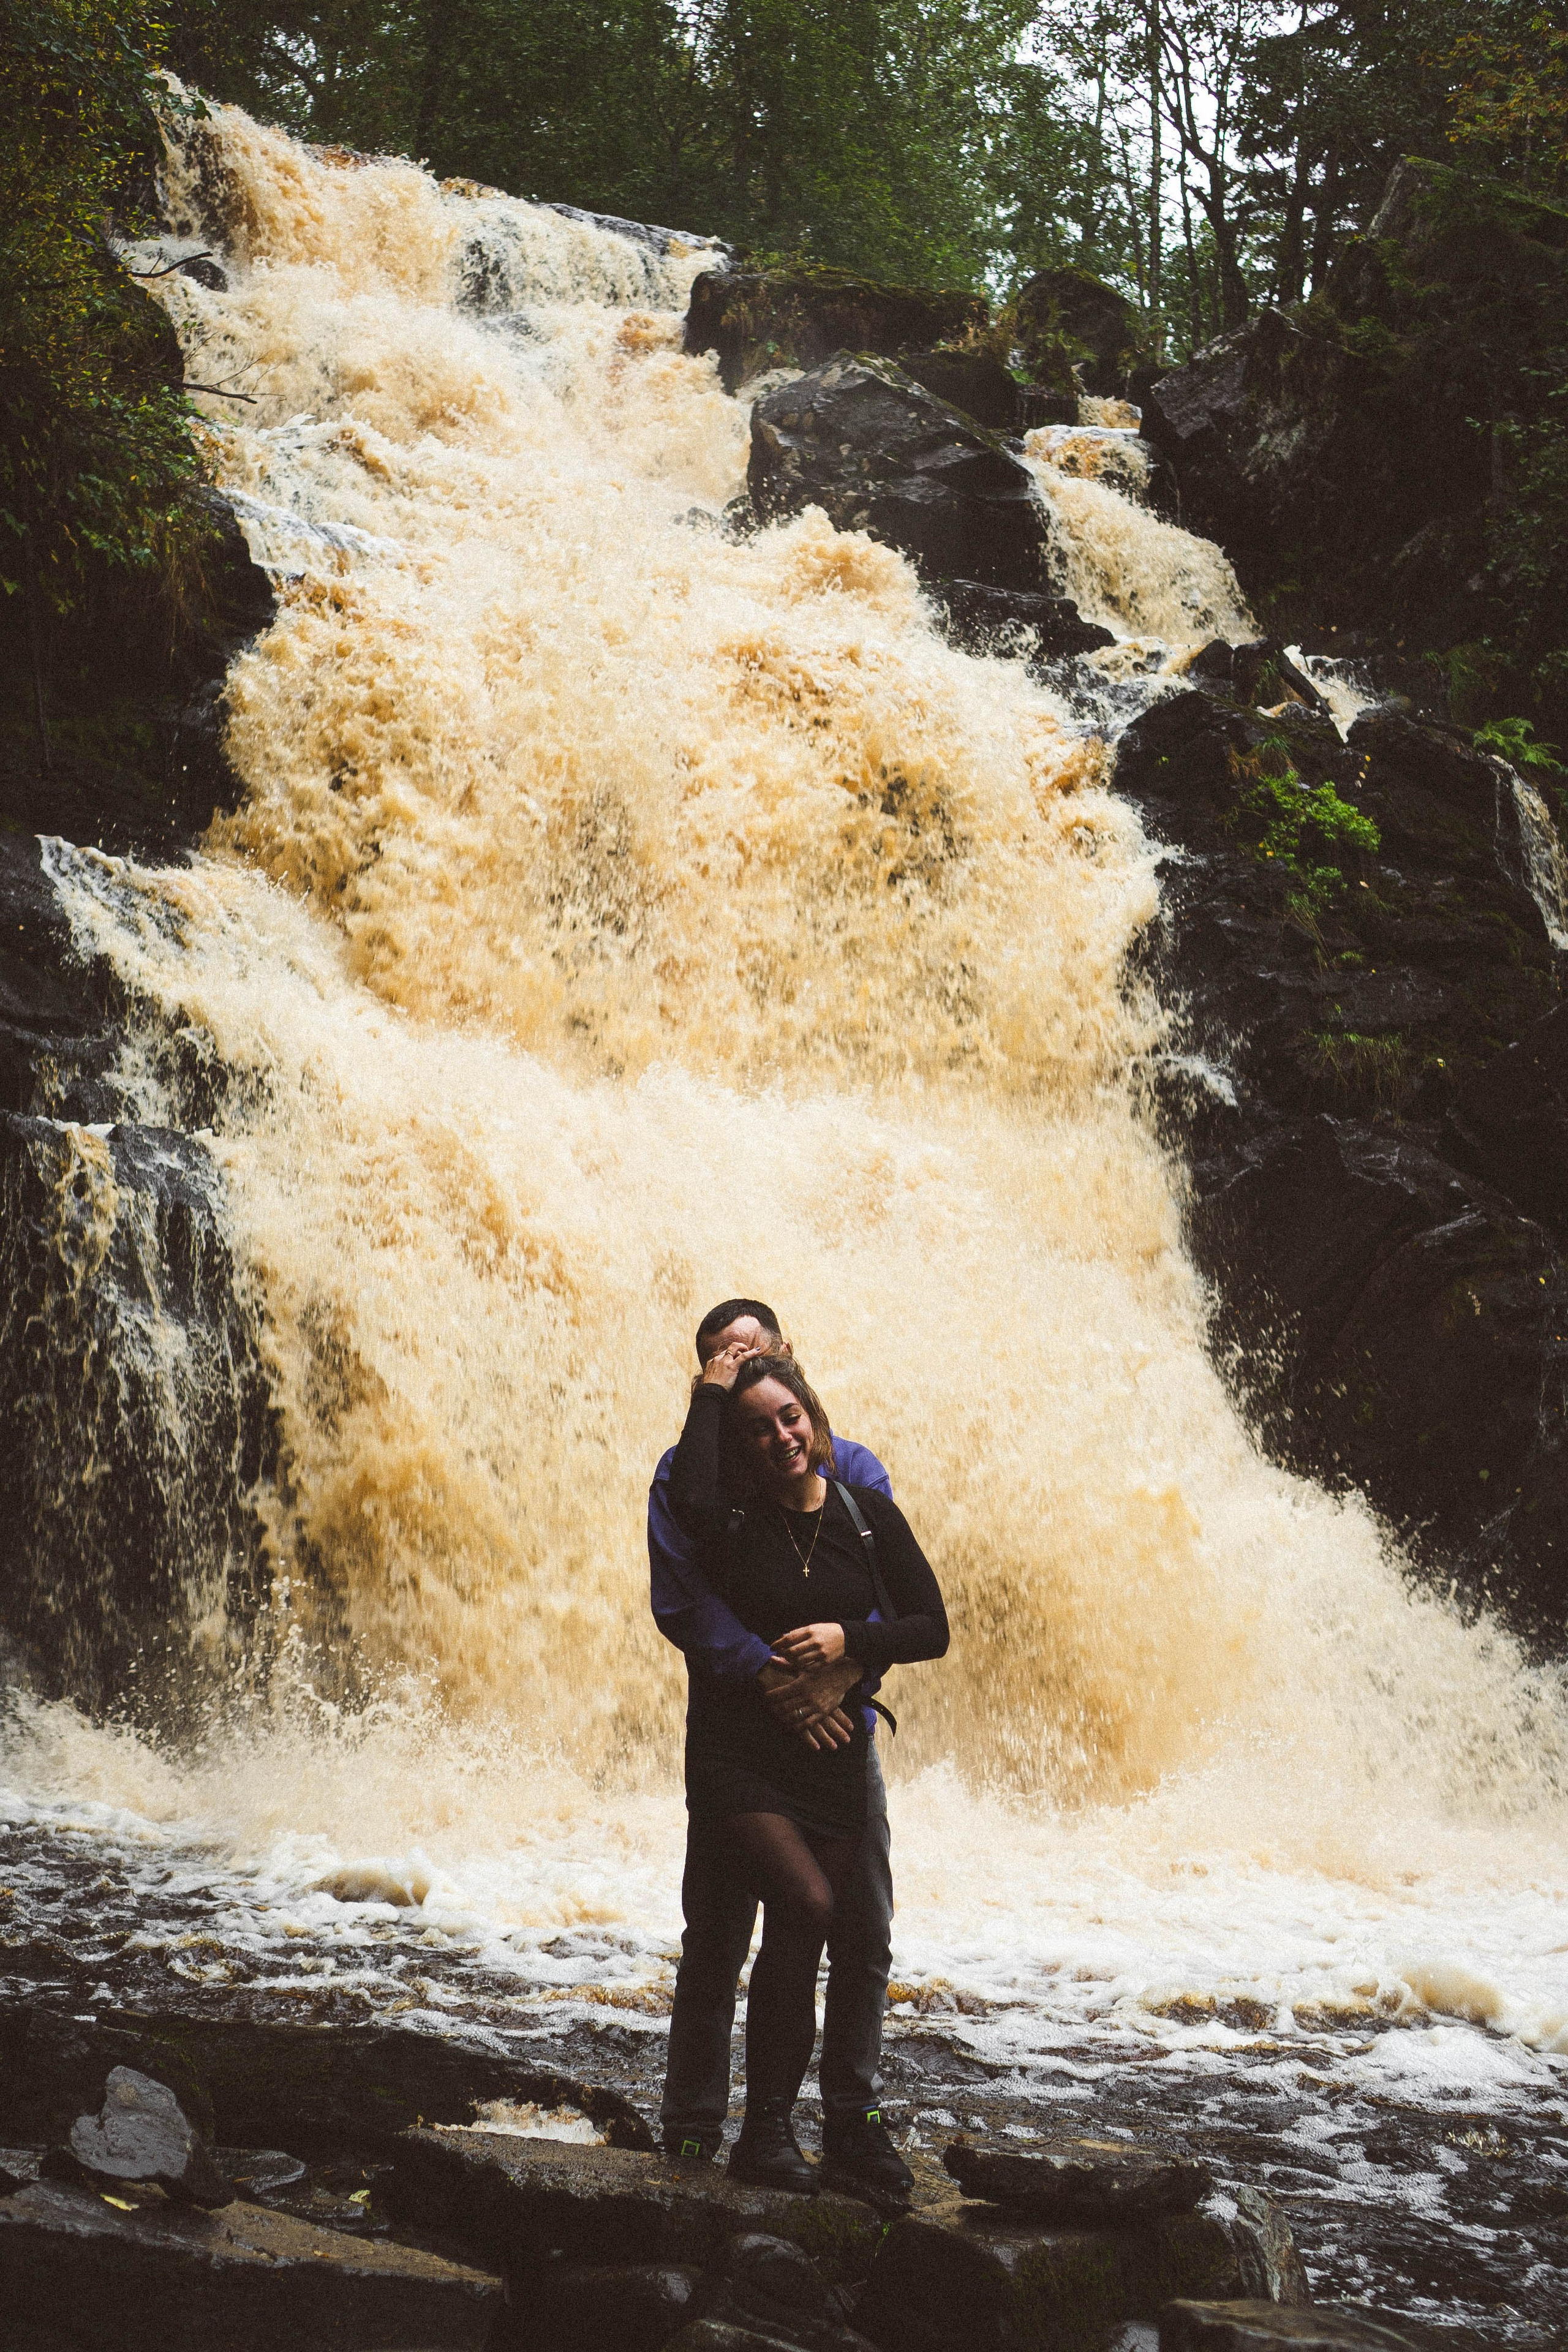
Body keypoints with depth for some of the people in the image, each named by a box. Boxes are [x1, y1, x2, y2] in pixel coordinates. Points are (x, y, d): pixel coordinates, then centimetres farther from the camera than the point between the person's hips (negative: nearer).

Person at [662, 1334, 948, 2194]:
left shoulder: (868, 1515, 5)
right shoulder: (732, 1518, -4)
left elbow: (932, 1628, 6)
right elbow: (686, 1496, -30)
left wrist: (850, 1639, -11)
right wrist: (710, 1395, -16)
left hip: (832, 1756, 4)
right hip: (737, 1756, -4)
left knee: (807, 1945, 1)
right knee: (805, 1903, -23)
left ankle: (772, 2130, 10)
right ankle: (765, 2130, -16)